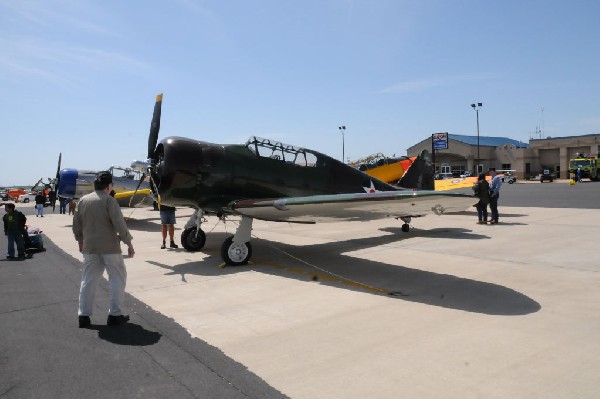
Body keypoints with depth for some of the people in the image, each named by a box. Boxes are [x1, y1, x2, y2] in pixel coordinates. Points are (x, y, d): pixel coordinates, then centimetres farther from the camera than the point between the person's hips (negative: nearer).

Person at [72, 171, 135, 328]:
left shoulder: (83, 200, 6)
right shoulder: (109, 200, -12)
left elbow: (76, 224, 13)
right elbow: (119, 224, -17)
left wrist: (80, 241, 26)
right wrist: (129, 243, -10)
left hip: (90, 247, 6)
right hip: (109, 247, -6)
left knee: (88, 280, 14)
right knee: (117, 278, 7)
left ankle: (84, 315, 17)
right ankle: (115, 314, 8)